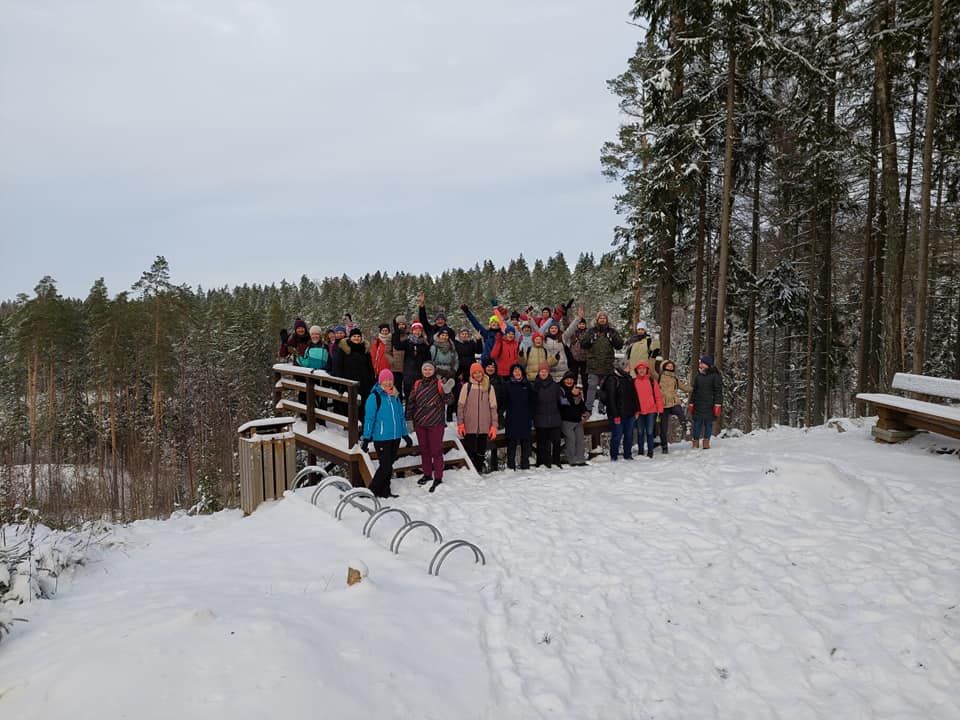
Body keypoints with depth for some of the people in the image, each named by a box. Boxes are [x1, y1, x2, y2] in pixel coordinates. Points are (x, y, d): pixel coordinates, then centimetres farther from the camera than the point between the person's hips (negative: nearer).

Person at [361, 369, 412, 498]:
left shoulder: (395, 397, 11)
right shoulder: (375, 397, -8)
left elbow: (401, 416, 18)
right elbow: (369, 418, -9)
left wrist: (405, 434, 18)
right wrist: (366, 438, -11)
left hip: (395, 437, 6)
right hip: (381, 438, -6)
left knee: (389, 465, 12)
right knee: (385, 466, -8)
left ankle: (385, 491, 23)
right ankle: (372, 491, 7)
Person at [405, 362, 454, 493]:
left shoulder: (439, 383, -6)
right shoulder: (417, 384, 7)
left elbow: (448, 401, -12)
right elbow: (411, 402, 12)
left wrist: (447, 392, -32)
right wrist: (409, 419, 9)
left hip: (436, 423, -5)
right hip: (420, 423, 5)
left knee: (436, 451, -1)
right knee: (424, 450, 16)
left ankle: (438, 478, 7)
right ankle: (427, 474, 30)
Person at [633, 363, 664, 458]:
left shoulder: (652, 381, 2)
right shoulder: (633, 382, 4)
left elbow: (658, 395, 2)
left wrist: (659, 409, -3)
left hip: (651, 411, -1)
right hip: (639, 411, 1)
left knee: (650, 432, 2)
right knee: (640, 432, 7)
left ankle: (650, 452, 11)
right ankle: (640, 452, 16)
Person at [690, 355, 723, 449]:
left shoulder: (715, 376, -1)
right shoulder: (698, 376, 13)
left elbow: (718, 391, -4)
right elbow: (694, 391, 18)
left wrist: (717, 405, -10)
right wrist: (691, 404, 12)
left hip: (710, 405, -3)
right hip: (698, 405, 3)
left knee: (708, 423, 2)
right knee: (697, 423, 1)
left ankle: (706, 441, 12)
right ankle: (696, 441, 7)